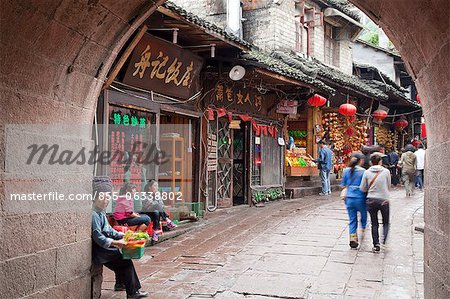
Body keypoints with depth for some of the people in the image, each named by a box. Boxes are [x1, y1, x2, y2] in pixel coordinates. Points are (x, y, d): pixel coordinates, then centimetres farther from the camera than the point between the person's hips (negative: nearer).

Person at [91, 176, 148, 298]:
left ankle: (120, 284, 28)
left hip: (105, 246, 10)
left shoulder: (101, 213, 14)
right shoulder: (93, 215, -20)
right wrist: (115, 242, -29)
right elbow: (98, 237, -25)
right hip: (99, 250, -10)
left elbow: (109, 230, 19)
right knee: (125, 261, -11)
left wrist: (122, 236, 8)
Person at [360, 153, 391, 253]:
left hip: (371, 200, 1)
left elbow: (362, 189, 0)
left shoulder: (367, 172, -5)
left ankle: (376, 244, 8)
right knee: (386, 222, 15)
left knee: (374, 224, 10)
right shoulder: (386, 171, -6)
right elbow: (388, 186, 4)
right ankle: (384, 239, -5)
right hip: (384, 200, -1)